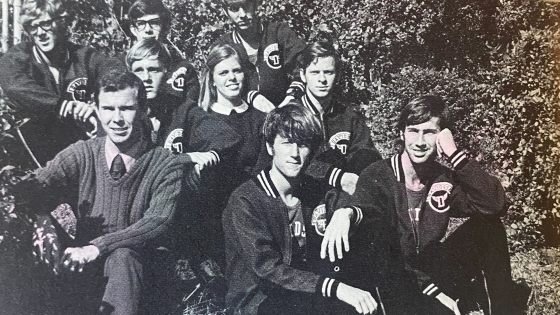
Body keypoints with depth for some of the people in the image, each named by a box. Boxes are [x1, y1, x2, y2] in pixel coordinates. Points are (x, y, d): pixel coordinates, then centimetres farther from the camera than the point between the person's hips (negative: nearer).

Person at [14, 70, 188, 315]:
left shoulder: (167, 164, -4)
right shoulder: (81, 155, 4)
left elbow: (158, 222, -17)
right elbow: (38, 188, -12)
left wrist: (97, 247, -29)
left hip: (137, 265, -2)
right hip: (84, 268, 2)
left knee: (122, 257, -34)